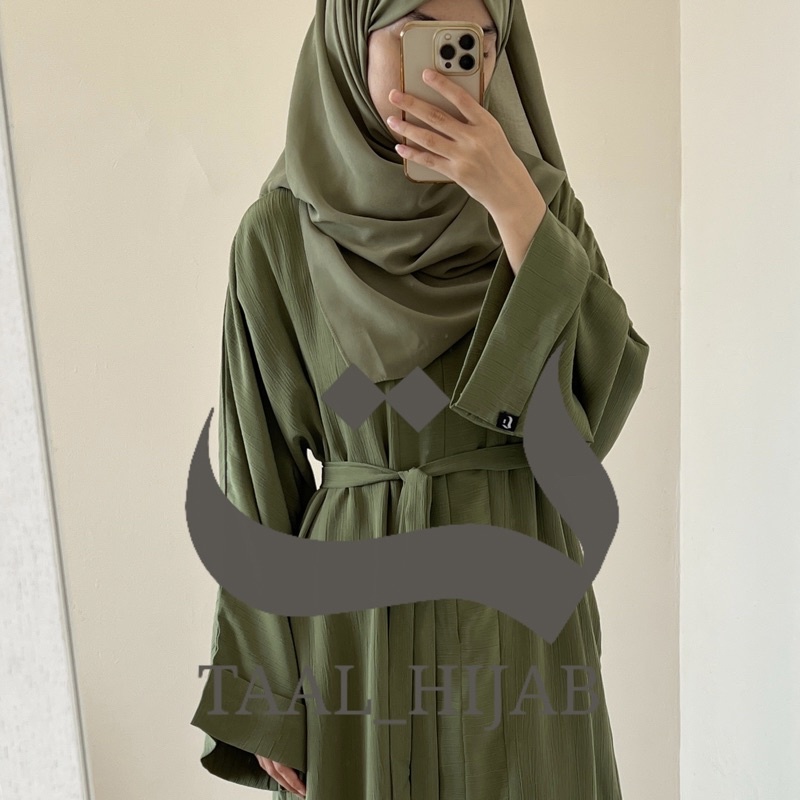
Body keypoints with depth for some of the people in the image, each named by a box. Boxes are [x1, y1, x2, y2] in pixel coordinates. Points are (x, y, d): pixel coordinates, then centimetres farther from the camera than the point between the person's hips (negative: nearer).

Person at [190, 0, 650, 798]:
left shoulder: (541, 201, 0)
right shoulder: (280, 233, -6)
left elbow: (611, 379, -13)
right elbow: (259, 470, -4)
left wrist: (514, 204, -21)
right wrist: (263, 696, -2)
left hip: (521, 592, 2)